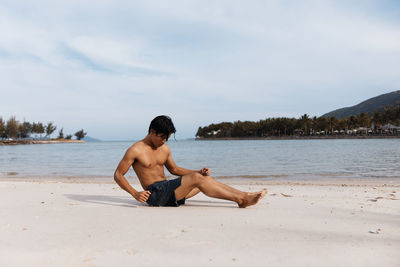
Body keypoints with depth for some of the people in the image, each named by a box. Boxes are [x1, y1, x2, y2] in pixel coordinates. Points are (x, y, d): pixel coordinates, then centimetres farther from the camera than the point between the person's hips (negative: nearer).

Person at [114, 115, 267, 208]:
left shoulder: (165, 149, 14)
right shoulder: (135, 150, -6)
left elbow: (174, 169, 25)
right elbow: (118, 175, -5)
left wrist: (199, 172, 10)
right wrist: (135, 194, -21)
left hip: (168, 188, 8)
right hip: (154, 193, -7)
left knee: (204, 178, -7)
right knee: (196, 179, -24)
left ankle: (244, 195, -6)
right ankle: (240, 200, -24)